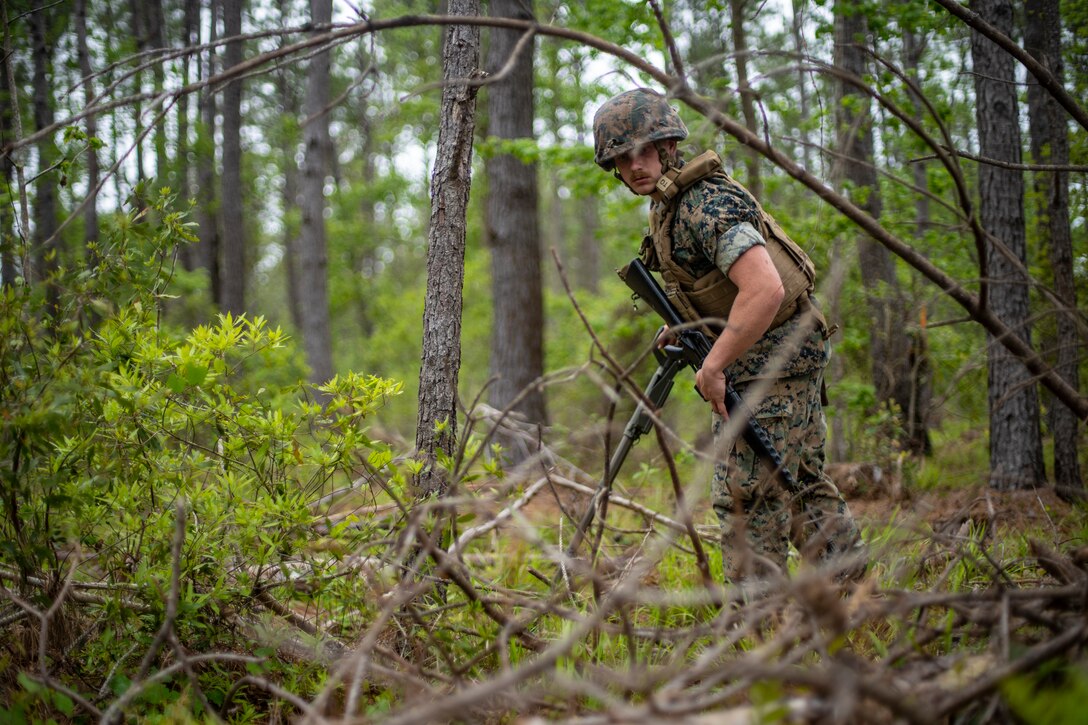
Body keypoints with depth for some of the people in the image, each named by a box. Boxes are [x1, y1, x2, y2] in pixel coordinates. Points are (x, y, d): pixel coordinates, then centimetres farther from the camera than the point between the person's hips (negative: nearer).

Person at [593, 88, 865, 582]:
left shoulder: (705, 206, -23)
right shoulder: (668, 204, 9)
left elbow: (765, 290, -33)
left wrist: (713, 366, -26)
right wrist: (684, 326, 12)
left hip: (769, 362, -11)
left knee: (745, 496, -6)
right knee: (803, 481, 17)